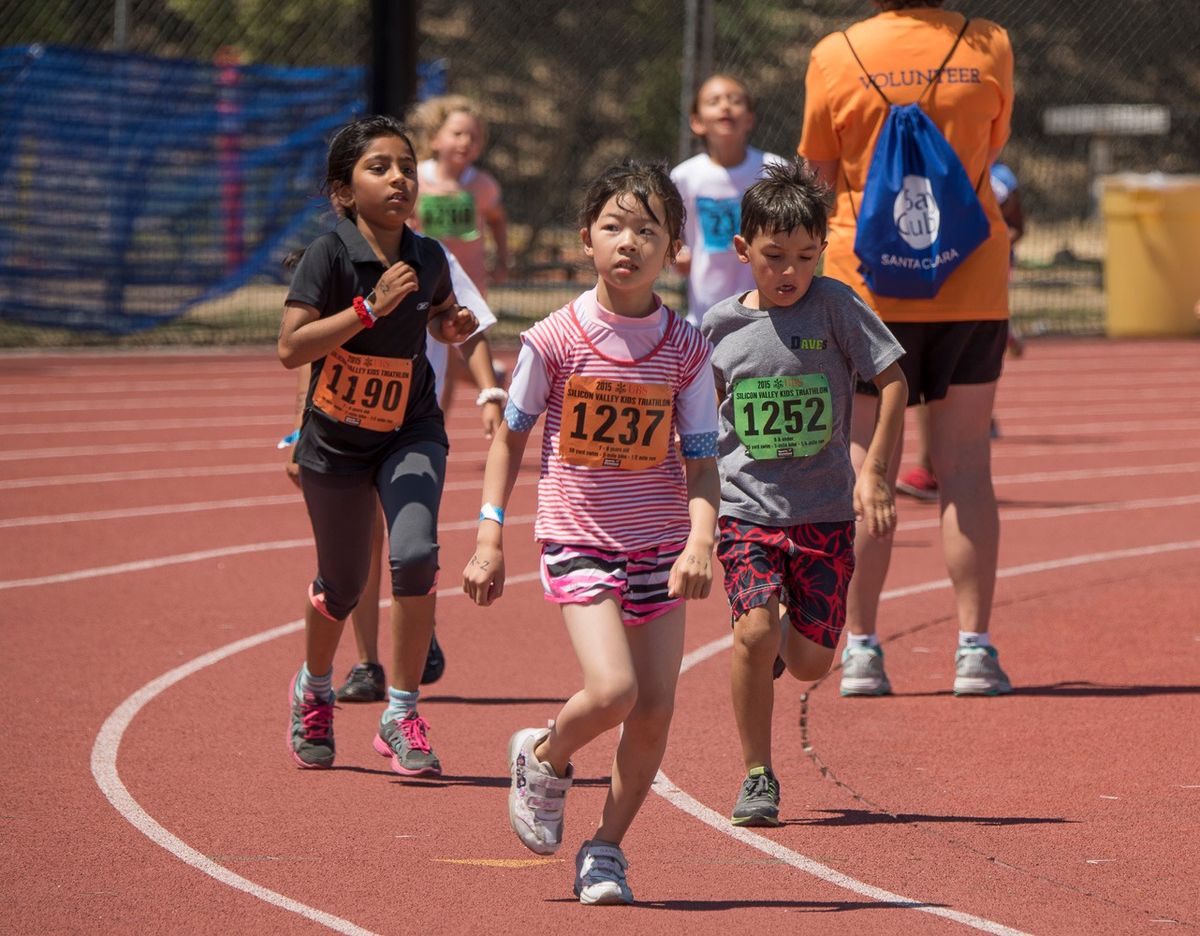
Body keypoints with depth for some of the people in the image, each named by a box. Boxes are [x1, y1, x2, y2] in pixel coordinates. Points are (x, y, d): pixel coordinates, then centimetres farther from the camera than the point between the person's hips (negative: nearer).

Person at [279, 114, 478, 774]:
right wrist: (372, 306, -32)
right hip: (335, 440, -2)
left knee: (414, 556, -22)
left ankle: (402, 716, -10)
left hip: (411, 433, 2)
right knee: (343, 586, 10)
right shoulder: (328, 255, -18)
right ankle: (314, 690, 43)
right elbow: (291, 348, -27)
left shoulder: (428, 258, -5)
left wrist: (457, 325, -7)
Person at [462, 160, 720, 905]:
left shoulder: (685, 350, -2)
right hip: (578, 538, -3)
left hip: (659, 545, 3)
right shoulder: (554, 340, -7)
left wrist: (701, 540, -16)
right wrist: (489, 540, 0)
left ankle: (607, 847, 18)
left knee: (655, 710, -2)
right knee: (612, 690, -20)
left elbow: (701, 459, 0)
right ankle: (544, 758, 12)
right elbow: (512, 437, 3)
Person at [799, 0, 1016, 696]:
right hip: (971, 285, 1)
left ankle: (862, 649, 2)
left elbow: (819, 174, 3)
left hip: (866, 282, -1)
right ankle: (975, 650, 2)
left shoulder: (835, 57, -6)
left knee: (867, 469, 4)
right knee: (966, 467, 5)